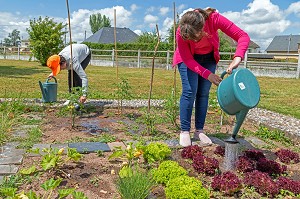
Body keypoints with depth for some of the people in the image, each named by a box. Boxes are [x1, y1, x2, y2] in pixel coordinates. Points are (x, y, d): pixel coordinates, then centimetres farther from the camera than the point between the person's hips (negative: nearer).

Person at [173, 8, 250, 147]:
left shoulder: (214, 18, -33)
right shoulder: (181, 33, -33)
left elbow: (243, 36, -34)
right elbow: (188, 59, -25)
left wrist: (237, 58, -51)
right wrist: (207, 74, -36)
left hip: (208, 57, 2)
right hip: (188, 58, -2)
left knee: (204, 93, -2)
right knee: (189, 91, -16)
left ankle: (199, 131, 4)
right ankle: (184, 131, -8)